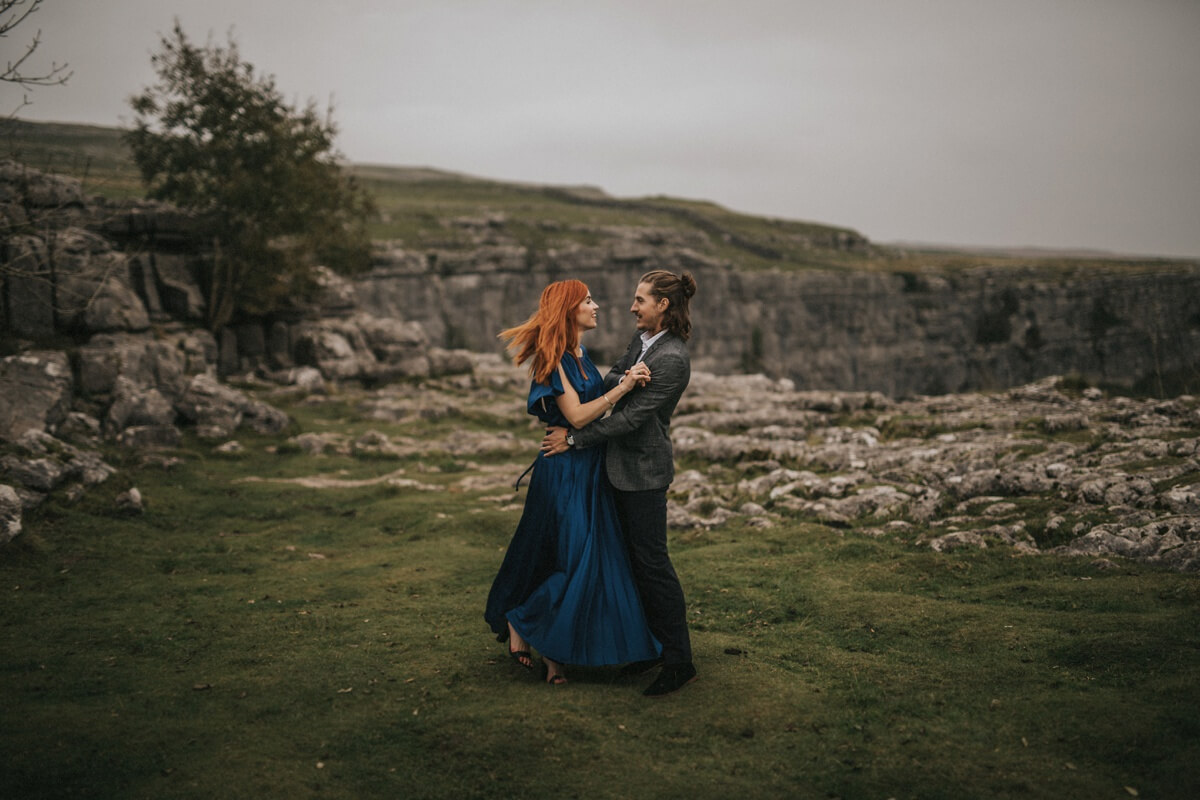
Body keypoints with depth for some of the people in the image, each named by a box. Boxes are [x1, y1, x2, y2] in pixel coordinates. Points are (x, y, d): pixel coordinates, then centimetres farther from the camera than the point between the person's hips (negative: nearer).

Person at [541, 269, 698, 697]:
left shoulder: (672, 359, -20)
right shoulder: (641, 340, 8)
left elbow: (631, 416, -22)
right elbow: (611, 381, 16)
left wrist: (575, 438, -17)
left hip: (644, 469, -9)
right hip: (624, 466, 9)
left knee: (652, 561, -4)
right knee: (635, 557, 15)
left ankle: (679, 662, 6)